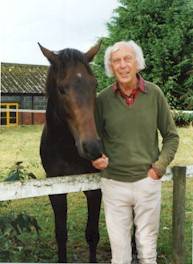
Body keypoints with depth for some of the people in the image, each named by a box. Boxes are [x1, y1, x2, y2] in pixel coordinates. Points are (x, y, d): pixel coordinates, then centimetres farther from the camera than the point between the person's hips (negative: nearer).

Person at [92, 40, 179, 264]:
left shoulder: (154, 94, -4)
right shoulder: (103, 99, -4)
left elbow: (171, 136, 4)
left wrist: (159, 166, -7)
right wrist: (96, 157, -13)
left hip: (148, 181, 0)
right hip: (113, 183, 0)